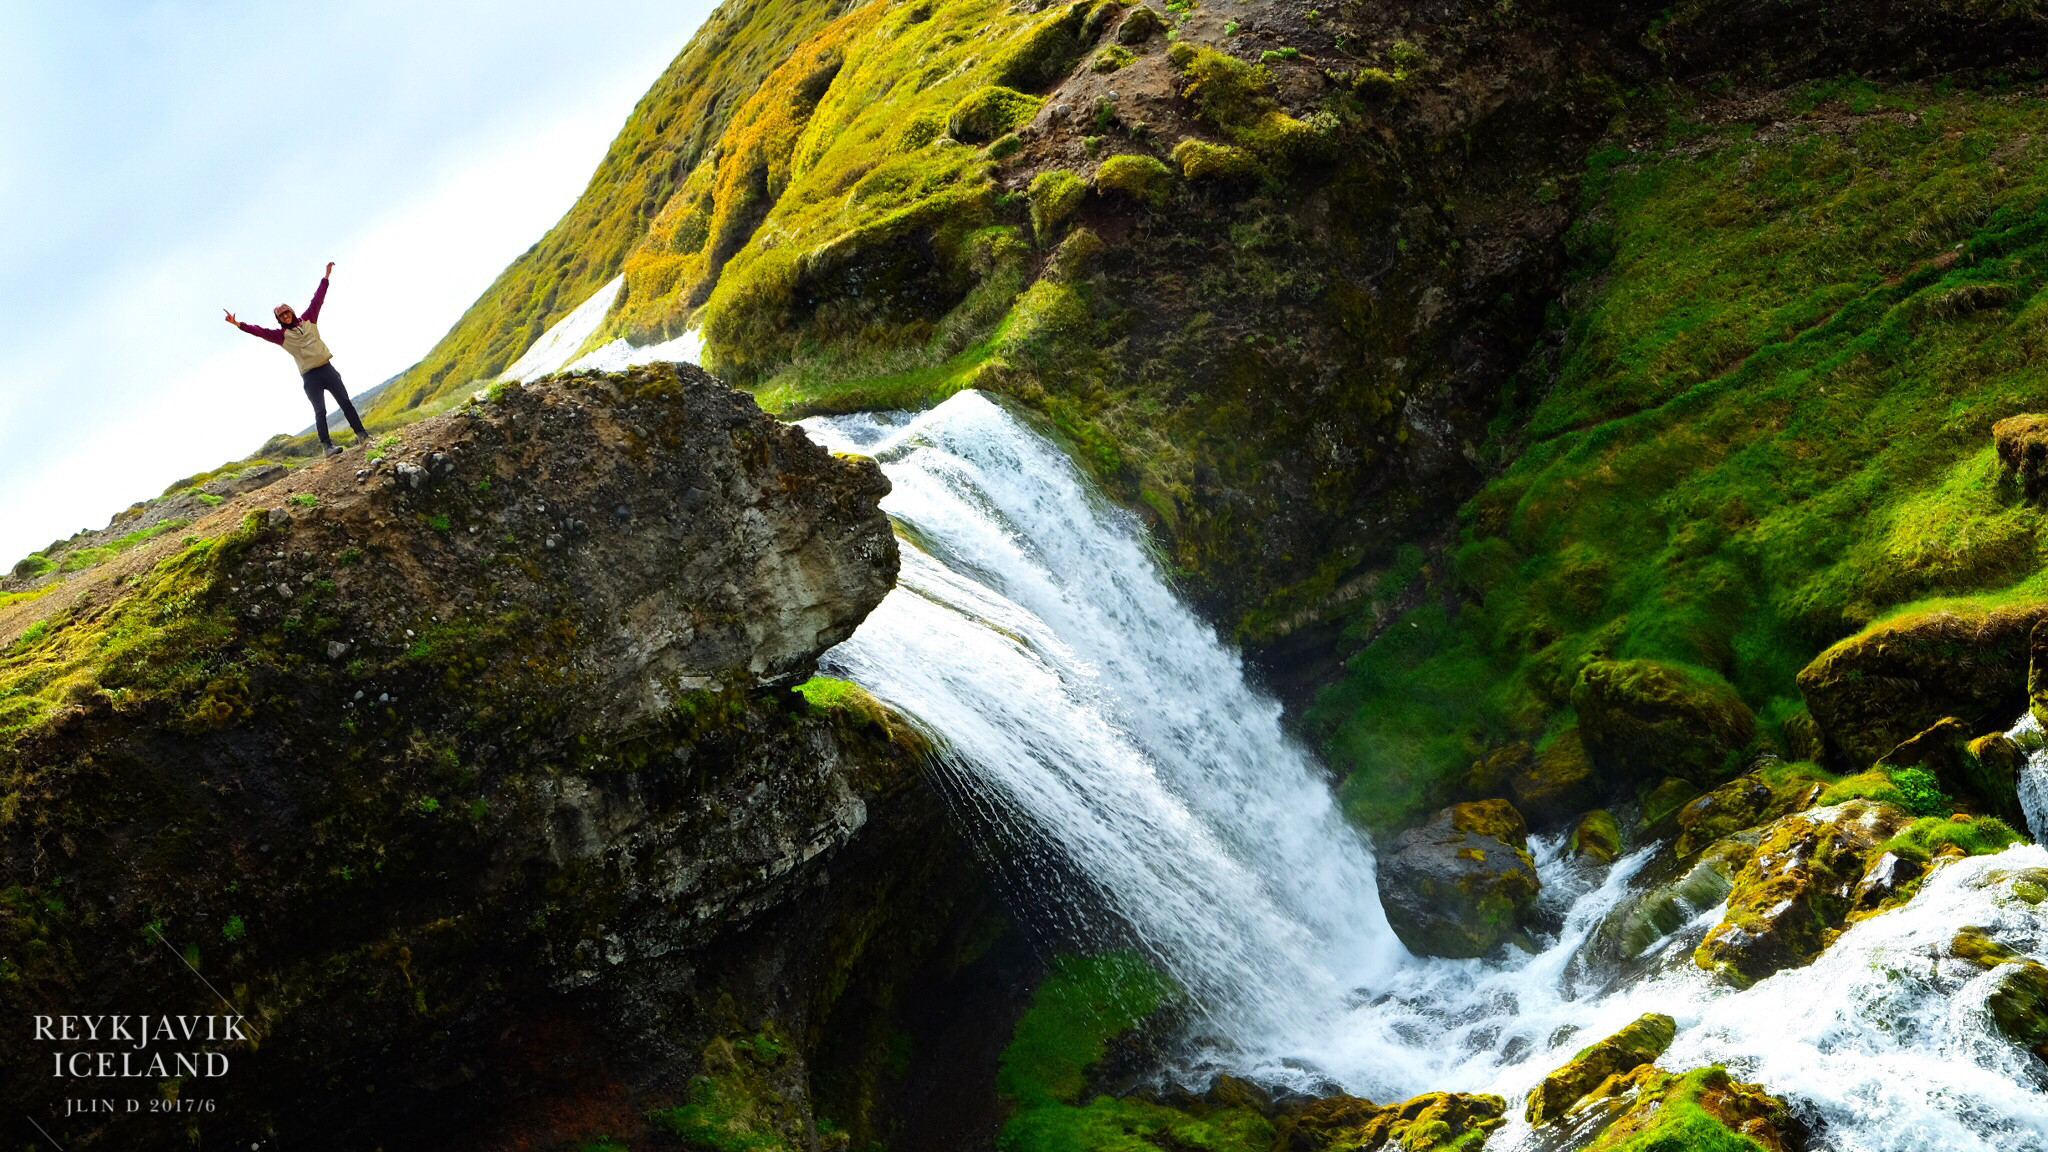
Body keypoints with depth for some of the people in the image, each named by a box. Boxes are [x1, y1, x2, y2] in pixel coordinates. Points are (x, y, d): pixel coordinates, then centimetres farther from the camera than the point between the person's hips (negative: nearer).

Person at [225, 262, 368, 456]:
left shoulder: (308, 320, 10)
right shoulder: (281, 334, 2)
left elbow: (317, 299, 13)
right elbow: (259, 331, -7)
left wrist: (326, 276, 14)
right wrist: (238, 324, -17)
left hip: (327, 368, 3)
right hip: (310, 376, -3)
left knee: (345, 402, 4)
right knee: (320, 411, -7)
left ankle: (362, 436, 9)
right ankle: (327, 446, -9)